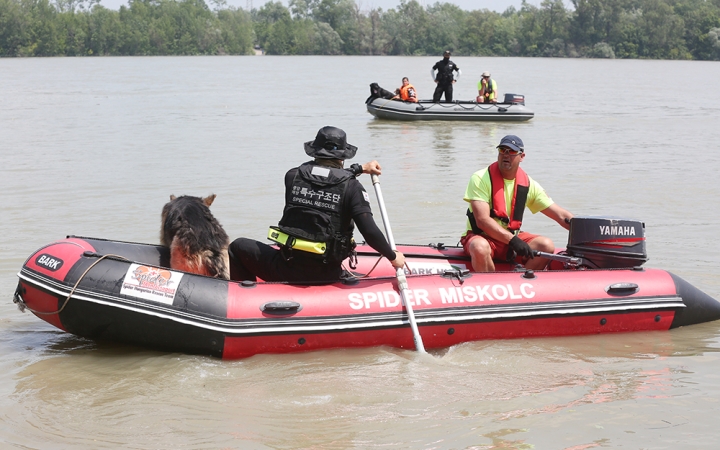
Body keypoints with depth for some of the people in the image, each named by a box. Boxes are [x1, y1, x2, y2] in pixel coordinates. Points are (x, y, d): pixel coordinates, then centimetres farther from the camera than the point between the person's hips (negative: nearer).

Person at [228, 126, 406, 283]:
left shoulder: (292, 176, 2)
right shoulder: (351, 186, -5)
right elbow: (369, 231, -12)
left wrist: (360, 168, 32)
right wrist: (393, 257, 3)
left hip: (287, 269, 0)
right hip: (326, 276, 1)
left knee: (238, 247, 23)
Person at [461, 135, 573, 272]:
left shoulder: (528, 184, 3)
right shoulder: (480, 179, -11)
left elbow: (561, 216, 3)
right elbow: (482, 220, -21)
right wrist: (512, 240, -31)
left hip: (513, 237, 5)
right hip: (482, 237, -5)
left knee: (546, 246, -19)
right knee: (480, 247, -39)